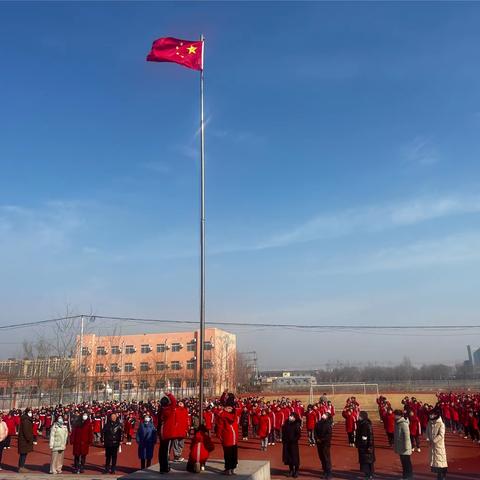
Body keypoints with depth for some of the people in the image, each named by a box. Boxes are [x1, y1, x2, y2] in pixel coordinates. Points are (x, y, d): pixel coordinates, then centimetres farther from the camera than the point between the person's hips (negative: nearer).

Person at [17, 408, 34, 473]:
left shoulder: (28, 420, 13)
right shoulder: (25, 420, -18)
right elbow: (25, 430, -23)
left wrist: (31, 438, 17)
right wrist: (29, 438, -20)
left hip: (25, 439, 10)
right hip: (24, 439, -10)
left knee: (24, 453, 14)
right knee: (23, 453, -4)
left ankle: (21, 467, 21)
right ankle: (21, 468, 2)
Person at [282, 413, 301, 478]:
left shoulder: (297, 424, -11)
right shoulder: (286, 424, 4)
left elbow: (298, 434, -13)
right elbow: (283, 433, 11)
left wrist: (294, 440, -16)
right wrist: (283, 440, 5)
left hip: (294, 443, -5)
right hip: (286, 443, 5)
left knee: (295, 457, 2)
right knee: (288, 457, 10)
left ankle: (296, 472, 15)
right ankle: (291, 470, 24)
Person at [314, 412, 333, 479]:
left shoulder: (329, 424, -9)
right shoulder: (318, 423, 6)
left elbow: (329, 434, -14)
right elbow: (315, 432, 8)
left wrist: (322, 440, -16)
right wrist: (317, 439, -7)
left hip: (326, 443, -5)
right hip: (319, 443, 5)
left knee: (326, 457, -5)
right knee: (321, 457, 11)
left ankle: (329, 473, 3)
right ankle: (325, 471, 23)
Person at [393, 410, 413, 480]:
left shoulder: (404, 424, -21)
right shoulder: (397, 423, 7)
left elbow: (407, 436, -21)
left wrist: (406, 446, -20)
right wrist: (394, 443, 17)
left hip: (404, 447, -8)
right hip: (400, 446, 8)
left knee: (407, 461, 4)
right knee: (403, 461, 16)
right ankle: (405, 474, 26)